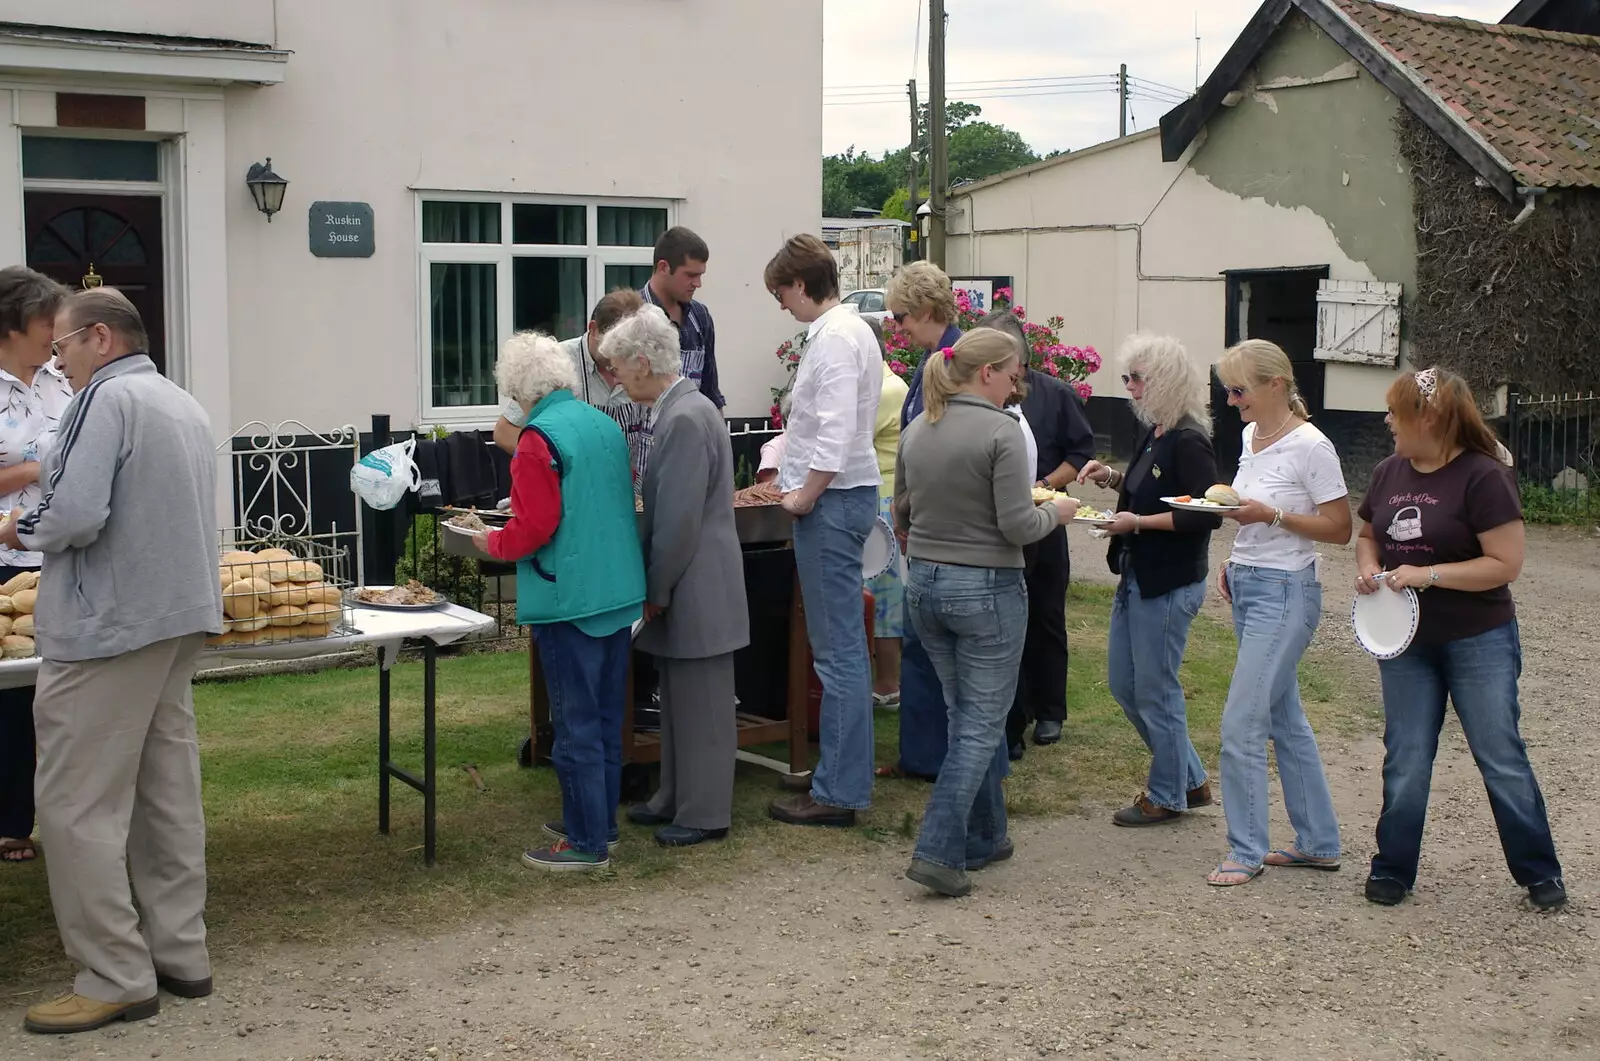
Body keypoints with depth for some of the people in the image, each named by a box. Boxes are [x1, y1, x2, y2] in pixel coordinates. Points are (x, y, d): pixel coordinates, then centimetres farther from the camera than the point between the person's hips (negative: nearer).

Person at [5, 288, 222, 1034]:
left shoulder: (106, 397, -14)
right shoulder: (183, 404, 15)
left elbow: (75, 515, -23)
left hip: (110, 626, -9)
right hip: (179, 616, 9)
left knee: (78, 806, -2)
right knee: (169, 794, 13)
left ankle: (117, 980, 1)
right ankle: (180, 954, 19)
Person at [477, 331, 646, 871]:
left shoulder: (539, 438, -14)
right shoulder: (605, 424, 9)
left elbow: (533, 528, -18)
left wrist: (492, 542, 1)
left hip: (570, 598, -8)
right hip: (620, 591, 8)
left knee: (576, 721, -1)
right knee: (606, 714, 16)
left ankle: (586, 841, 5)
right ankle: (600, 818, 27)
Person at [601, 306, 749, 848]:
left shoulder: (685, 418, -21)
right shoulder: (682, 408, 11)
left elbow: (679, 520, -22)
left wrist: (657, 591, -13)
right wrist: (658, 587, 18)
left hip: (696, 593, -10)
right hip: (683, 589, 10)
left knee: (700, 703, 1)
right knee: (679, 699, 18)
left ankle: (704, 813, 11)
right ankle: (677, 798, 30)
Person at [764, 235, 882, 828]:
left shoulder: (834, 339, -17)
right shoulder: (852, 329, 15)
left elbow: (836, 433, -24)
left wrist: (805, 497, -14)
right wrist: (797, 479, 23)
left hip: (832, 500, -11)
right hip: (844, 494, 11)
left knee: (838, 650, -6)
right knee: (844, 646, 16)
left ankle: (838, 792, 0)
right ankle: (847, 770, 26)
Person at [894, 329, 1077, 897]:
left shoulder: (916, 430, 5)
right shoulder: (1000, 431, -15)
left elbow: (901, 515, 14)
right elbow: (1017, 526, -18)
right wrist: (1056, 511, 0)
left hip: (924, 584, 7)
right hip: (986, 589, -7)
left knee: (968, 714, 19)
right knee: (981, 722, 1)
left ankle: (984, 837, 26)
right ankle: (938, 852, -5)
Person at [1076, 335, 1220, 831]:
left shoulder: (1188, 442, -19)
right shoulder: (1154, 434, 9)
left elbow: (1207, 515, -23)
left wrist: (1139, 523, -22)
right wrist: (1114, 479, 6)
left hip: (1169, 585, -10)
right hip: (1137, 578, 10)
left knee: (1155, 689, 2)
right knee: (1123, 684, 16)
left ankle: (1167, 795, 19)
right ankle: (1191, 778, 29)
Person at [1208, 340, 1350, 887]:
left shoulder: (1310, 446, -15)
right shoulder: (1251, 436, 10)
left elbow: (1340, 528, -13)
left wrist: (1269, 515, -21)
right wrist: (1235, 560, 10)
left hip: (1286, 591, -9)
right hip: (1247, 584, 9)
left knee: (1241, 724, -10)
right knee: (1285, 717, 14)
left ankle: (1246, 851, 2)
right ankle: (1319, 842, 24)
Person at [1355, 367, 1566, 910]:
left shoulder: (1482, 476, -15)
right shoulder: (1389, 473, 5)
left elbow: (1506, 563, -18)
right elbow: (1368, 535, 20)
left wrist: (1427, 574, -22)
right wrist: (1367, 568, -2)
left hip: (1478, 642, -5)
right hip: (1405, 642, 5)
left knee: (1502, 759, 2)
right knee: (1405, 760, 10)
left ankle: (1540, 872, 16)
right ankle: (1392, 870, 19)